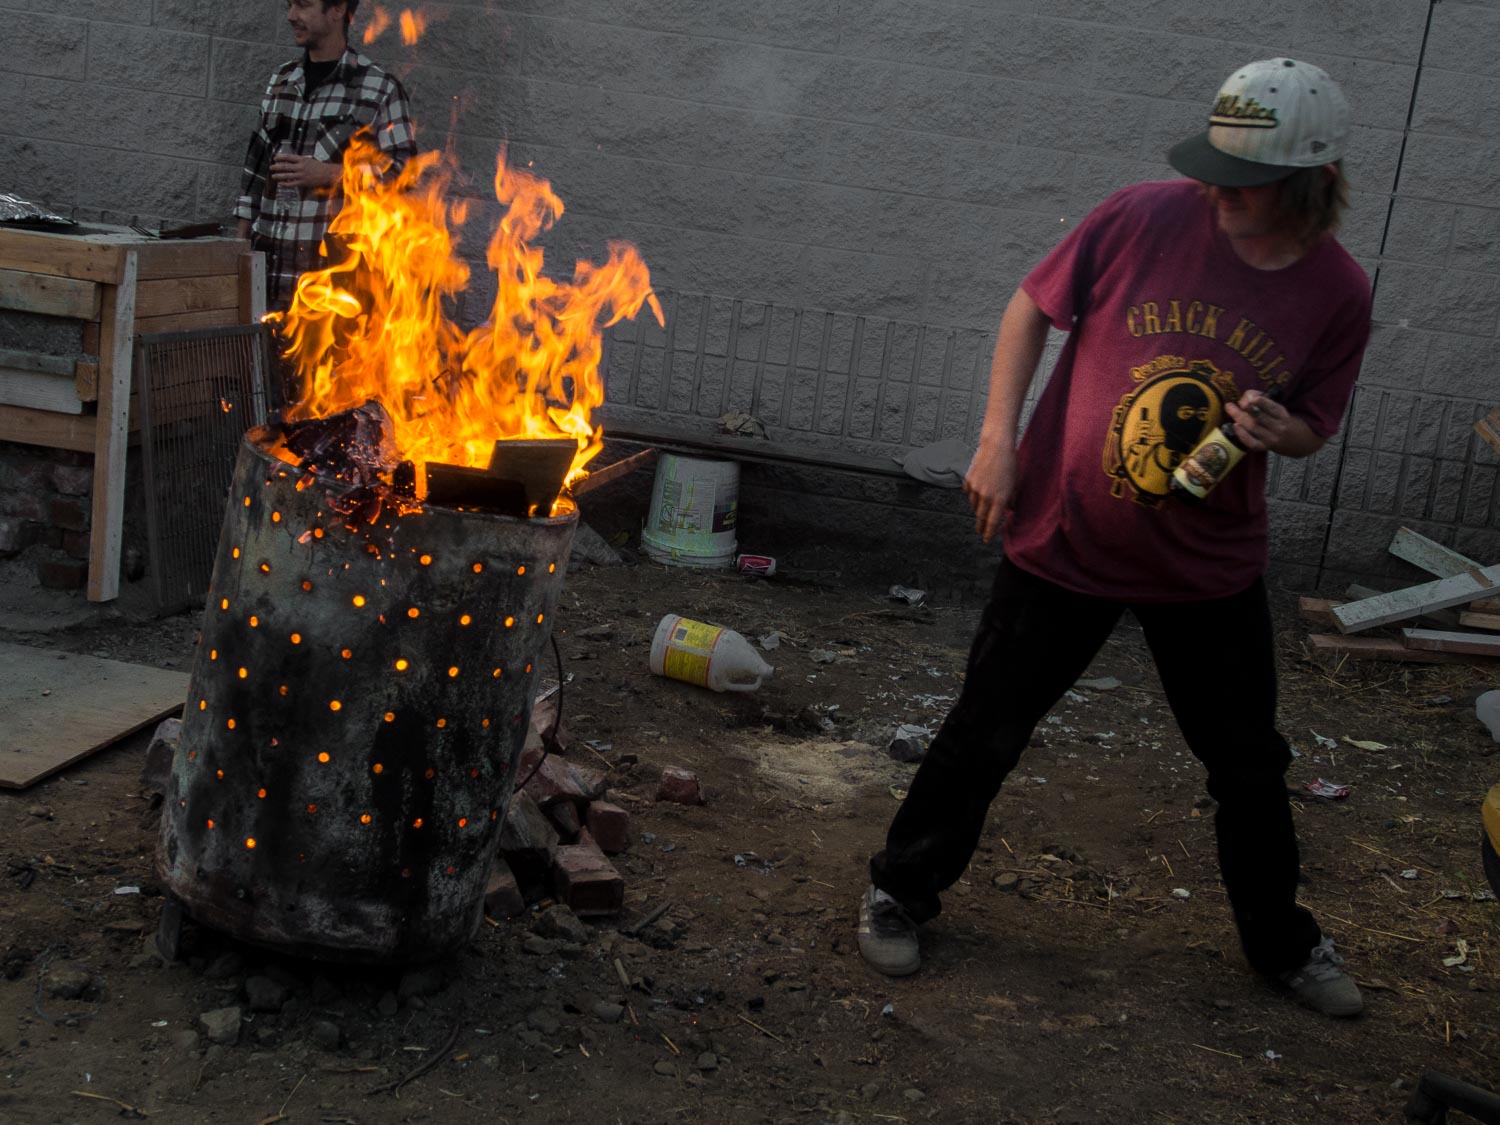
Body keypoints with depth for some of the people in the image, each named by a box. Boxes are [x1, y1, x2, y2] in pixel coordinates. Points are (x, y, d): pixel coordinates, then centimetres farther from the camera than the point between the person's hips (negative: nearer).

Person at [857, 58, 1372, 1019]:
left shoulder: (1338, 292, -10)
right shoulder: (1148, 218, -16)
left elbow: (1316, 425, 5)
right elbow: (1034, 306, -3)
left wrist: (1281, 430, -20)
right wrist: (999, 437, -10)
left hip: (1212, 562, 2)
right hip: (1068, 537, -2)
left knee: (1249, 761, 15)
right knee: (985, 733, 8)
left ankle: (1283, 941, 40)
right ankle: (901, 893, 31)